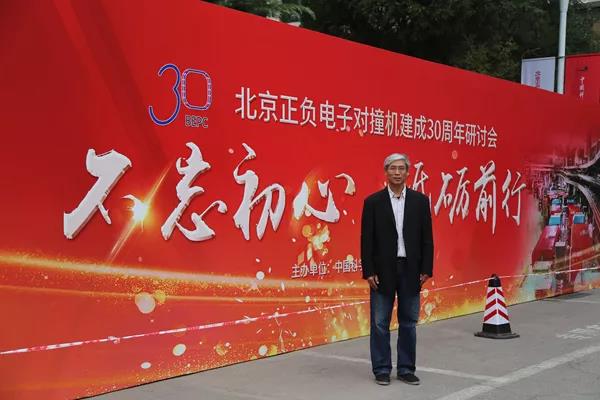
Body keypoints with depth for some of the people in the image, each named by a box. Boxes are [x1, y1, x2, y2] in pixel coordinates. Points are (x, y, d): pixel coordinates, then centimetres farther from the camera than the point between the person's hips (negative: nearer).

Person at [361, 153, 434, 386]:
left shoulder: (420, 200, 4)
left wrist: (426, 269, -2)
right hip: (383, 270, -1)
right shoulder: (373, 201, -1)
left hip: (411, 270, 2)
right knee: (380, 323, 3)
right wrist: (368, 272, -7)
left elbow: (427, 238, 4)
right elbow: (366, 240, -2)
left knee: (409, 322, 8)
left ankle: (406, 369, 18)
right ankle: (382, 370, 14)